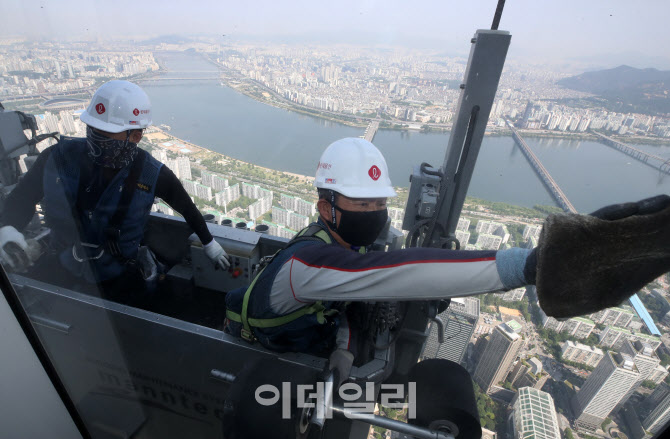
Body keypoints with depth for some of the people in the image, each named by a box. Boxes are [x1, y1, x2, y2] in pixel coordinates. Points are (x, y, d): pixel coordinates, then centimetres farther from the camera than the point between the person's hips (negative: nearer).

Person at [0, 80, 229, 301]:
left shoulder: (152, 175, -17)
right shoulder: (60, 157, -12)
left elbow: (187, 208, 0)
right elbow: (23, 195, 5)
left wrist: (208, 242, 10)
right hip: (63, 268, 3)